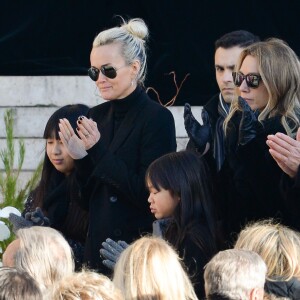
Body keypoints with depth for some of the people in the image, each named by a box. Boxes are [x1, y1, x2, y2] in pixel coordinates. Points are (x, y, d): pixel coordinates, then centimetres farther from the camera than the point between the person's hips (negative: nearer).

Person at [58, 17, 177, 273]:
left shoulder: (158, 118, -10)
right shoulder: (97, 116, 8)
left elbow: (149, 194, -16)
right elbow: (89, 198, 12)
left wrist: (99, 152, -20)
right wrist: (80, 158, -6)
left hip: (140, 245, -6)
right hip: (99, 247, 6)